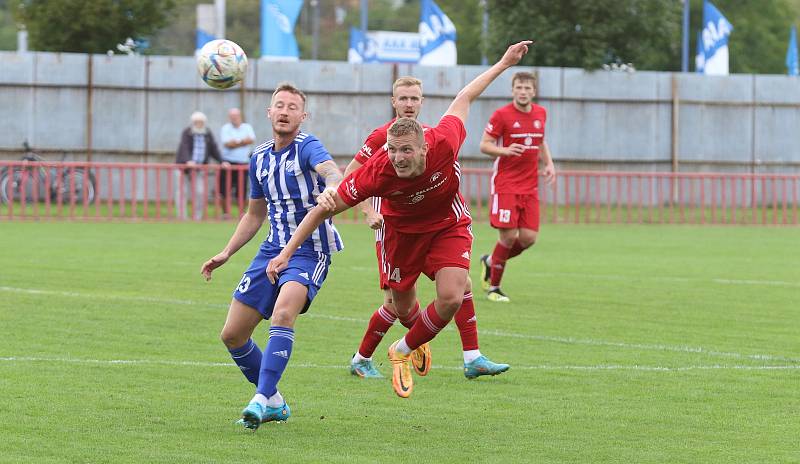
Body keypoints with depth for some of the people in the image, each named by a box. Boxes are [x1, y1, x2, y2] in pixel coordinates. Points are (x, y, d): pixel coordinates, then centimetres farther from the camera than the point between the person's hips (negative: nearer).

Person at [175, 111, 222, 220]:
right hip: (183, 166, -3)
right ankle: (182, 218, 1)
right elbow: (184, 148, -24)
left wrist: (221, 162, -6)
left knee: (200, 193, -5)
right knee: (182, 193, -2)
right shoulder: (186, 133, -10)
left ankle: (197, 217, 3)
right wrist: (188, 161, -40)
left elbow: (214, 149, 6)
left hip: (199, 168, 3)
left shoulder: (208, 134, 5)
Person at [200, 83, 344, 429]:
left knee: (283, 313, -34)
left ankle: (261, 400, -33)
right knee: (232, 334, 4)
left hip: (309, 253, -7)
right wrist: (226, 253, 15)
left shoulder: (307, 147, -9)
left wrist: (331, 189, -56)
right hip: (272, 251, 7)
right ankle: (274, 403, 22)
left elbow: (331, 172, -33)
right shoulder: (260, 158, 11)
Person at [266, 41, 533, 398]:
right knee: (403, 307, 12)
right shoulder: (377, 173, -37)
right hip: (403, 231, 0)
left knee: (451, 299, -19)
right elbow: (326, 208, -26)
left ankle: (403, 351, 7)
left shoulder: (443, 143, -36)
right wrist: (287, 253, -27)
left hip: (449, 225, 0)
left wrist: (504, 64, -5)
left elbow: (464, 99, -16)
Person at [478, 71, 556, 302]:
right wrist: (505, 150, -25)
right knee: (509, 235, -10)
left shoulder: (540, 113, 9)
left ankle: (490, 261, 25)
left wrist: (549, 163, 9)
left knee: (529, 237, -2)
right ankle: (494, 287, 8)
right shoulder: (501, 115, -8)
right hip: (505, 185, -5)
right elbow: (484, 145, -6)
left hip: (530, 186, 5)